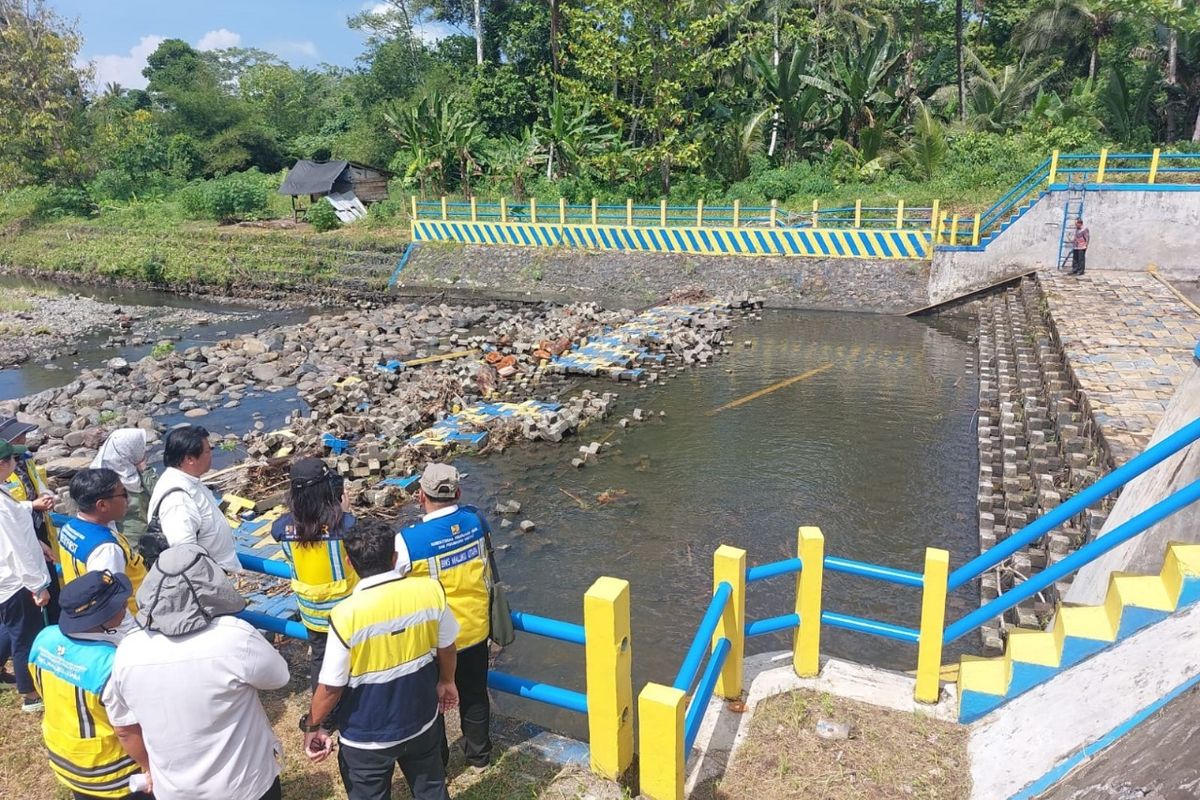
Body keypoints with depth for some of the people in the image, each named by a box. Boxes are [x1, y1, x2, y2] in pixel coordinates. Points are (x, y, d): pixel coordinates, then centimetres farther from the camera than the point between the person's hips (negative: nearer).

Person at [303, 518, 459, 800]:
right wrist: (447, 682, 18)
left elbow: (331, 686, -18)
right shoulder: (431, 591, -19)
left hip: (367, 738, -2)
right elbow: (446, 647, -2)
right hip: (423, 723, 3)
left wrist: (312, 726, 2)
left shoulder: (346, 615, -29)